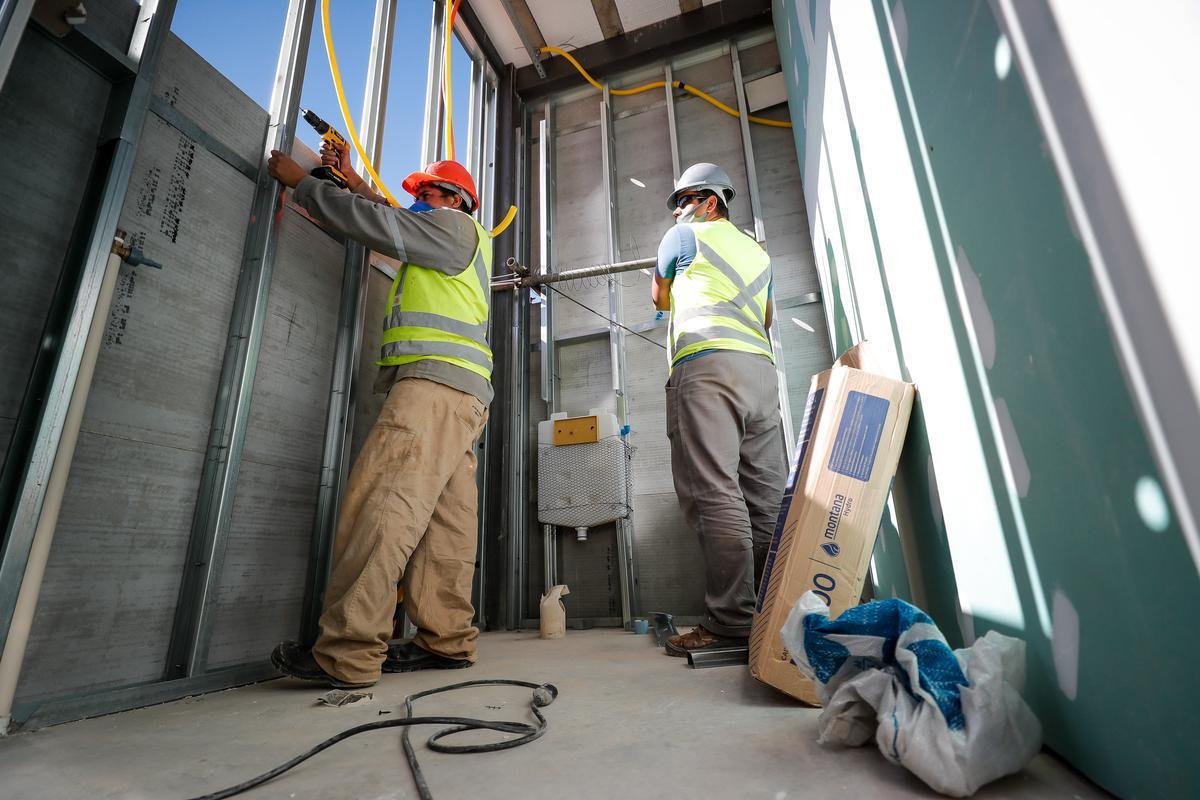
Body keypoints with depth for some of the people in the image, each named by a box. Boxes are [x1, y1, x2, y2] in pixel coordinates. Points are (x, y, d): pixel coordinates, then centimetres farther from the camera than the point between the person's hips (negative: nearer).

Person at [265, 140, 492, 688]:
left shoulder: (453, 225, 9)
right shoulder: (448, 242, 36)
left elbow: (377, 223, 3)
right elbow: (393, 224, 42)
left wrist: (300, 181, 14)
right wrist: (351, 178, 38)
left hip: (436, 379, -10)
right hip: (460, 393, 10)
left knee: (382, 503, -18)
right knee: (444, 517, 2)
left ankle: (348, 654, -19)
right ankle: (447, 641, 4)